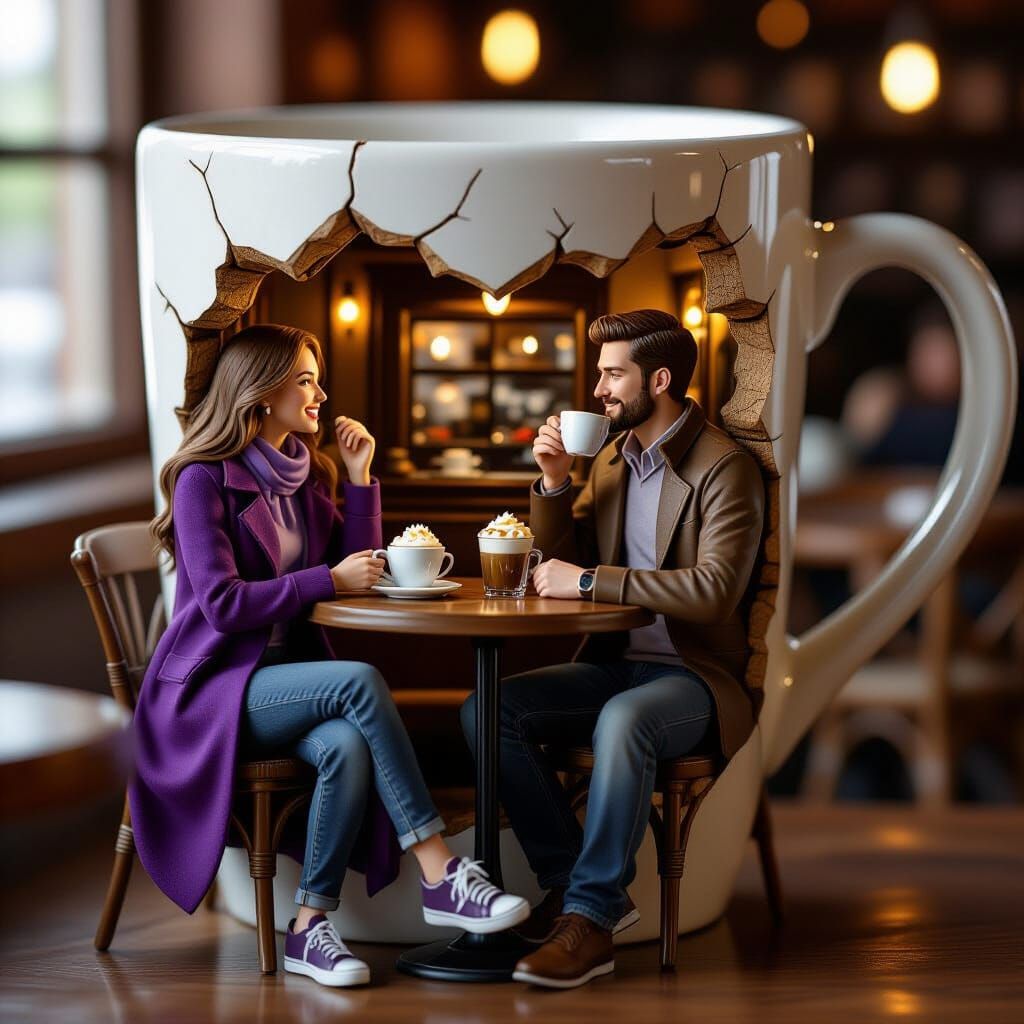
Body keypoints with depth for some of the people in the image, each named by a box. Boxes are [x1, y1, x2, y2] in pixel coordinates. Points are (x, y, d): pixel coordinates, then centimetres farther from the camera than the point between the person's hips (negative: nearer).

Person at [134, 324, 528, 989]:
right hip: (214, 689, -6)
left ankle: (310, 930, -25)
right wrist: (331, 579, -15)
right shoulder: (204, 479, -8)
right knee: (360, 682, -31)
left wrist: (360, 476, 6)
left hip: (285, 673, 6)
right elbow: (221, 603, -17)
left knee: (348, 747, -30)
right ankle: (441, 877, -31)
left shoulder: (302, 473, 14)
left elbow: (357, 568, 15)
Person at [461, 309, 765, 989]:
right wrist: (555, 481, 3)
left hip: (693, 676, -7)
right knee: (488, 710, -16)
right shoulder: (614, 456, 14)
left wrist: (590, 580, -22)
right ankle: (571, 880, -8)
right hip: (614, 664, 7)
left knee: (621, 723, -39)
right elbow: (558, 558, 21)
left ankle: (589, 919, -32)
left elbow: (713, 589, -24)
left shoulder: (724, 469, -10)